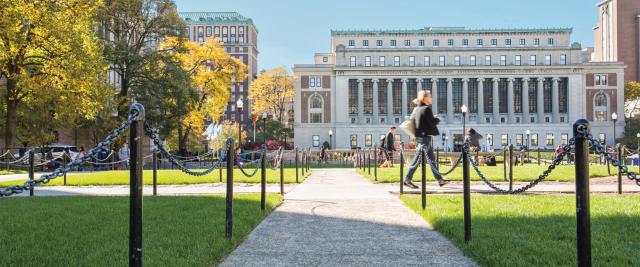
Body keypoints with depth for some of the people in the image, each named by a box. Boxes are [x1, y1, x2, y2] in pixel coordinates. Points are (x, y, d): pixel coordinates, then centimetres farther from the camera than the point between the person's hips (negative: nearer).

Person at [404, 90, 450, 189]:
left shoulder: (416, 109, 11)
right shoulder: (426, 109, -13)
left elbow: (411, 119, 17)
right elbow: (432, 123, -15)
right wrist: (437, 119, 3)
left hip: (419, 136, 10)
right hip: (425, 136, -10)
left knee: (432, 158, 12)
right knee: (418, 158, -6)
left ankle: (439, 179, 17)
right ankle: (408, 179, -3)